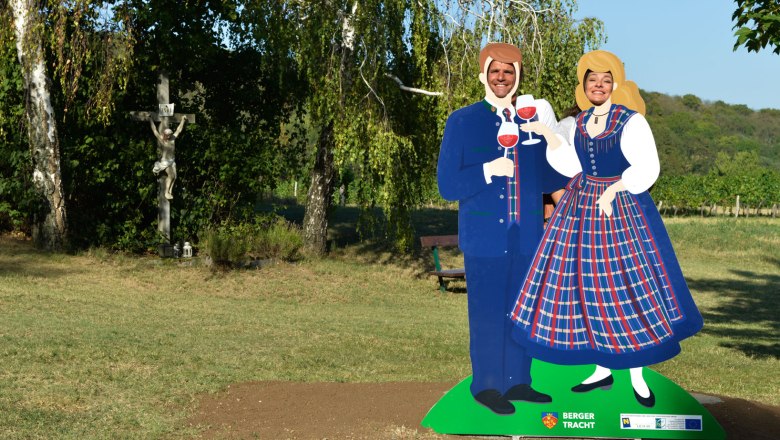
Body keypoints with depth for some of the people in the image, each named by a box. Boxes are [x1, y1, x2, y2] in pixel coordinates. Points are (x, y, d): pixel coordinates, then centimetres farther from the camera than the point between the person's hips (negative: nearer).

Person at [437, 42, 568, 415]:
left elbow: (546, 178, 7)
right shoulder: (462, 122, -1)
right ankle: (486, 386, 15)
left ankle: (518, 381, 23)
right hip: (485, 235, -4)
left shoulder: (531, 120, 9)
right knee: (488, 311, 2)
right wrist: (488, 171, -19)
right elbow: (448, 185, -5)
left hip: (526, 235, 4)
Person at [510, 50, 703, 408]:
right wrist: (548, 134, 1)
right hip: (581, 209, 6)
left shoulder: (632, 121, -8)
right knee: (586, 288, 6)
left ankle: (638, 375, 9)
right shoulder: (580, 123, 10)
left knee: (627, 288, -2)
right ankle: (603, 369, 17)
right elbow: (571, 165, 7)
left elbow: (647, 168, -12)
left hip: (622, 210, -6)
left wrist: (614, 190, -18)